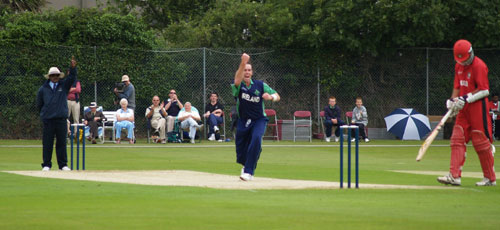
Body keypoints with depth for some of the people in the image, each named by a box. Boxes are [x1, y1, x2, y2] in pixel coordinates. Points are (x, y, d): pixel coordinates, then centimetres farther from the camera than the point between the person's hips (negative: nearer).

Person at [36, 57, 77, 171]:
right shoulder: (43, 89, 6)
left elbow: (72, 77, -7)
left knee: (62, 142, 4)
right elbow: (39, 104, 13)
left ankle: (63, 165, 10)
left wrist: (73, 67, -23)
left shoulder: (64, 85, 9)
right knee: (47, 143, 1)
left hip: (61, 119, 1)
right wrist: (44, 114, 12)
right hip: (48, 120, -1)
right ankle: (46, 165, 6)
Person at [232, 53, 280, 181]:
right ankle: (246, 165, 41)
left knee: (256, 138, -29)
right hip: (243, 121, 1)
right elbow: (237, 80, -34)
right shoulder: (238, 85, -8)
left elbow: (277, 96, 2)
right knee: (240, 150, 5)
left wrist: (270, 97, -23)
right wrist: (243, 63, -51)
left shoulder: (260, 85, -3)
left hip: (259, 119, -1)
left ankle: (249, 171, -25)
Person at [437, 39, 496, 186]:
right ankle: (454, 176, -6)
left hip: (478, 107, -8)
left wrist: (466, 99, -21)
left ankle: (490, 178, 7)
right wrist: (453, 100, -1)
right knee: (457, 140, -1)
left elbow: (484, 90, -17)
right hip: (464, 108, 8)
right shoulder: (459, 66, 12)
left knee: (481, 142, -3)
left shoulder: (479, 66, -13)